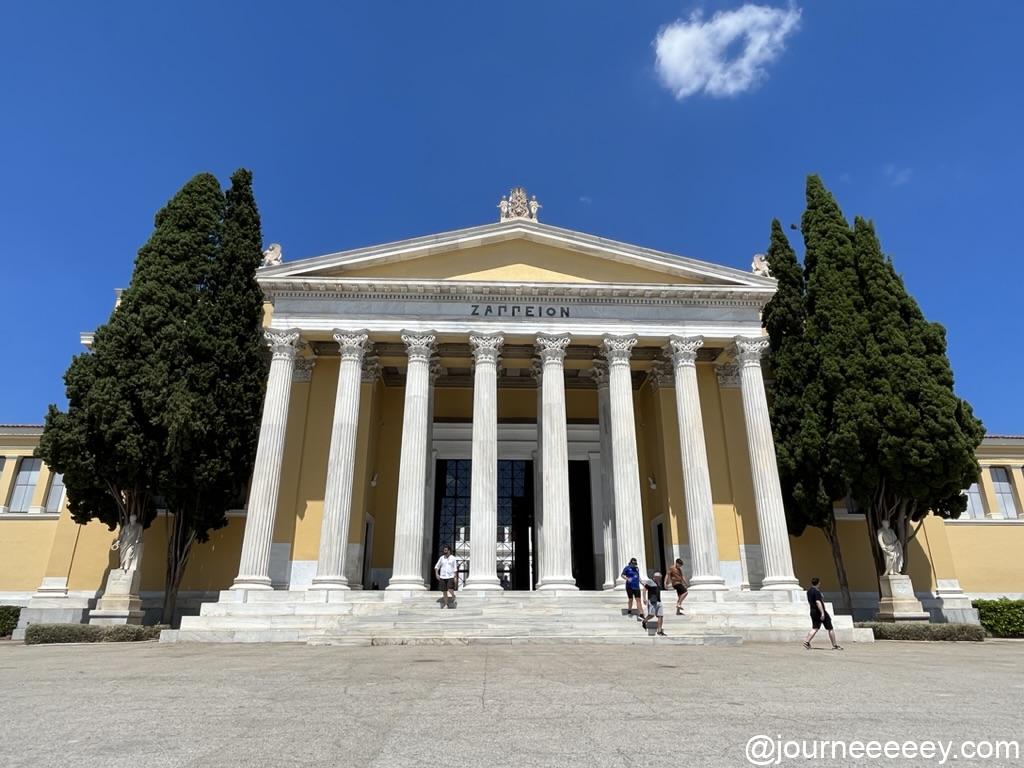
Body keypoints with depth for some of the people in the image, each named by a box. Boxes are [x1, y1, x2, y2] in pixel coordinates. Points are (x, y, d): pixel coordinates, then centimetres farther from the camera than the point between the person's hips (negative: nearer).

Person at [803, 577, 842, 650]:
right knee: (830, 629, 7)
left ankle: (806, 641, -12)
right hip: (820, 611, -7)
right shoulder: (817, 591, -16)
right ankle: (835, 645, 13)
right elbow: (818, 602, -25)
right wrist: (822, 613, -27)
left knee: (815, 628, 5)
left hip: (813, 612, 7)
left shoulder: (809, 591, 10)